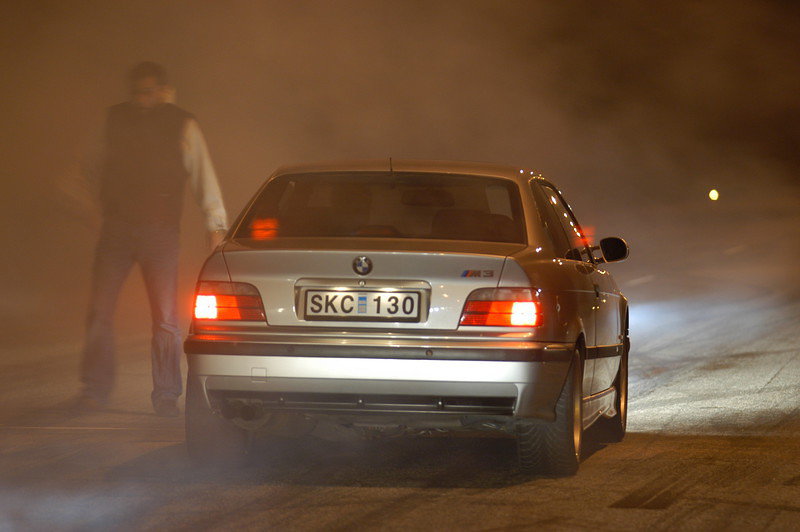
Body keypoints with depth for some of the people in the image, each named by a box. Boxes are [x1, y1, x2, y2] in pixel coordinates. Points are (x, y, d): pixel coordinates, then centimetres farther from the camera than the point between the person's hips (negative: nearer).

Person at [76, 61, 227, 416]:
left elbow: (203, 176, -1)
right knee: (100, 310, -3)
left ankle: (165, 395, 6)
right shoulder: (116, 120, 8)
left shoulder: (182, 126, 1)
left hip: (160, 230, -2)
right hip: (116, 227, 2)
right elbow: (101, 169, 20)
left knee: (166, 318, -3)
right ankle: (95, 390, 6)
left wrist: (216, 226, -8)